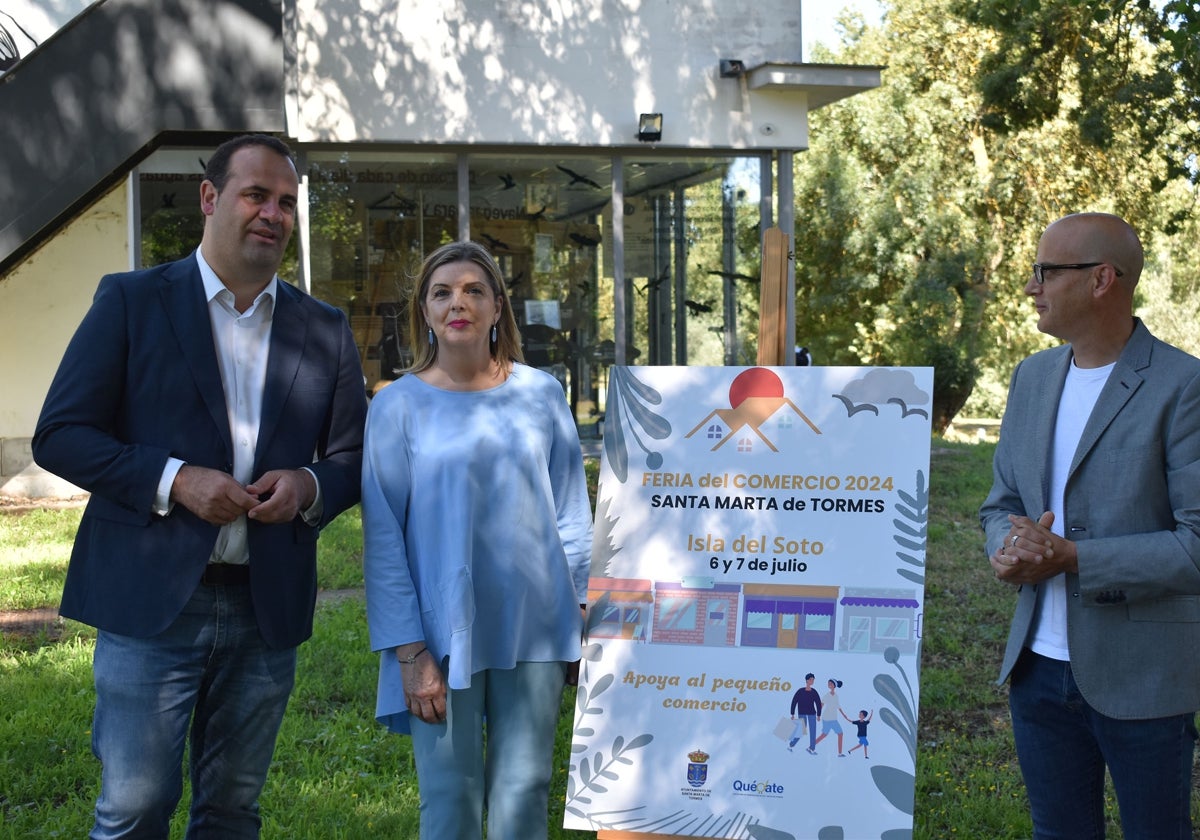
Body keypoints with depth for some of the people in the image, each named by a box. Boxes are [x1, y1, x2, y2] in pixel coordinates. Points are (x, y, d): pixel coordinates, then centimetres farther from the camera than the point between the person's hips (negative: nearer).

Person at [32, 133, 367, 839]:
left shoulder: (325, 330, 10)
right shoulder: (131, 302, 1)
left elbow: (355, 456, 13)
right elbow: (59, 434, -3)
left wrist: (309, 486, -10)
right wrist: (175, 480, -16)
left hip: (268, 608, 3)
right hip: (151, 601, -3)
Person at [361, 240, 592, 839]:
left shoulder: (540, 394, 5)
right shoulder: (398, 405, -1)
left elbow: (571, 513, 9)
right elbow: (384, 538, -2)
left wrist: (587, 620, 7)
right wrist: (409, 653, -8)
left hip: (534, 630, 2)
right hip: (443, 636, -1)